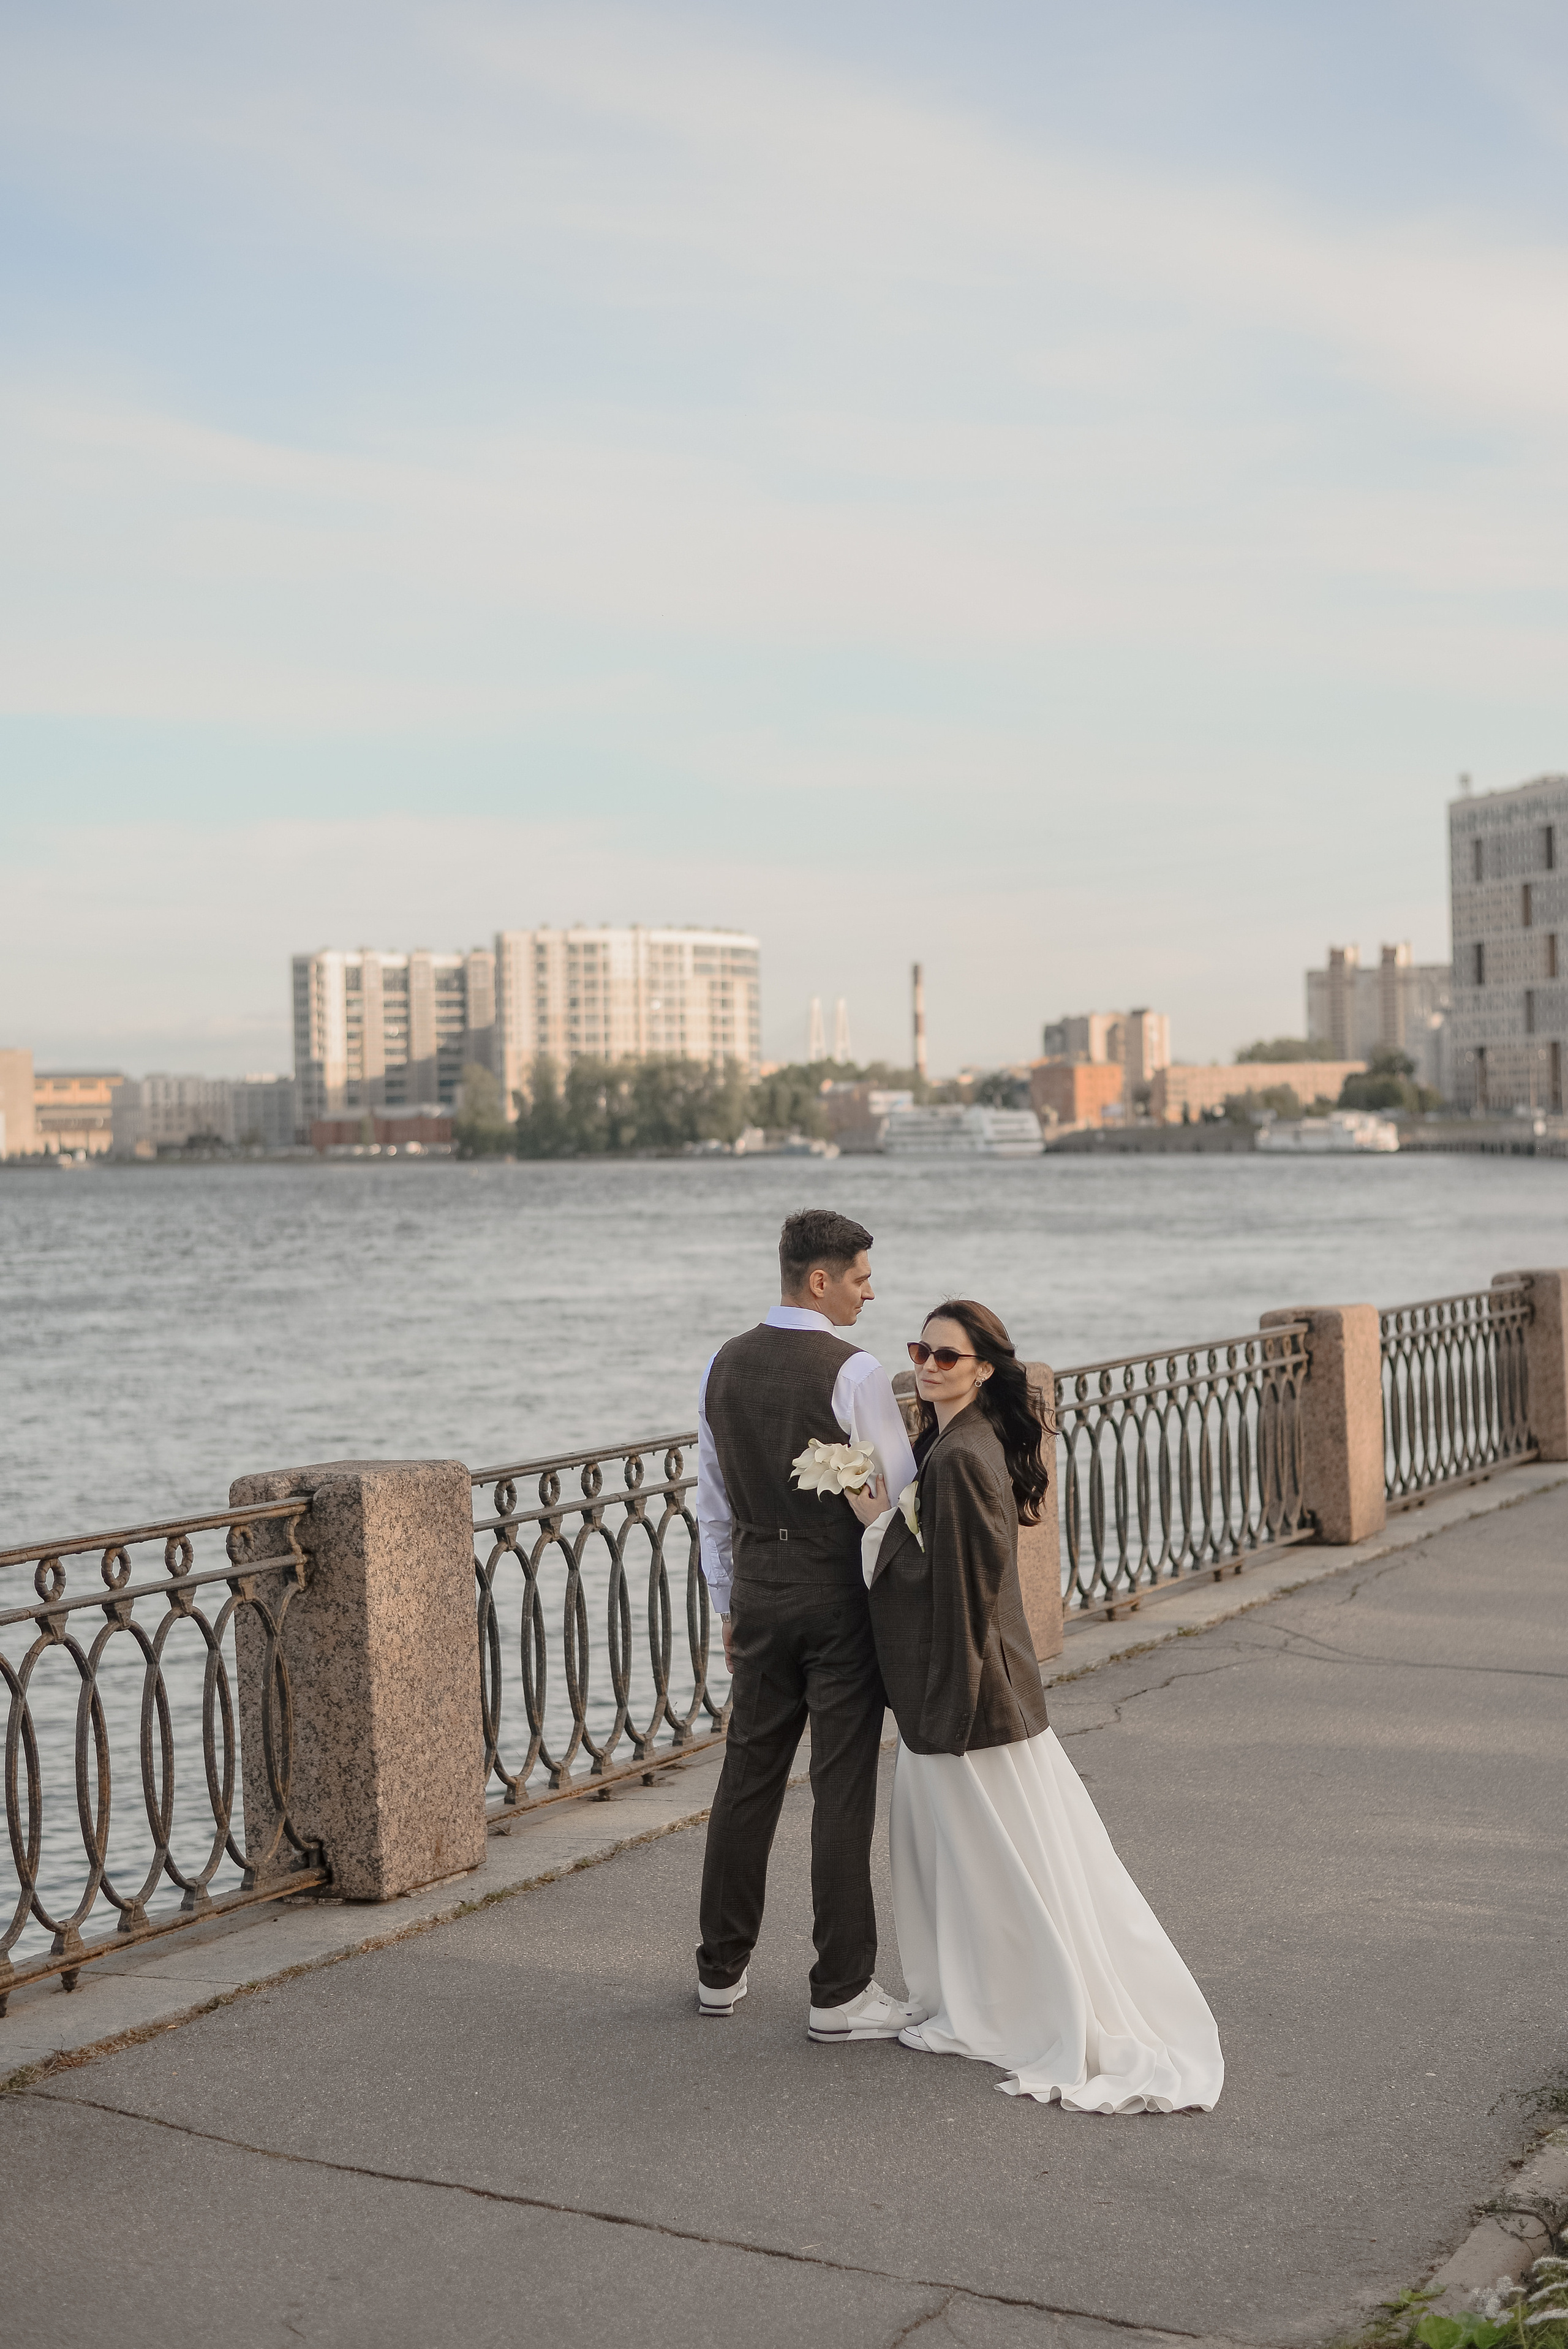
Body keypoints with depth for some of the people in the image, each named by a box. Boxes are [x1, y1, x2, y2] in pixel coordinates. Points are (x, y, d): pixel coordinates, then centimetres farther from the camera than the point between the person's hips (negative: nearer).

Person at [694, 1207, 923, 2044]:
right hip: (839, 1594, -6)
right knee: (843, 1793, 0)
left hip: (759, 1589, 6)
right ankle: (841, 1993, 6)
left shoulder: (723, 1367, 6)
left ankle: (721, 1969, 26)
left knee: (747, 1779, 15)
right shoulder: (854, 1372, -15)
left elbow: (713, 1505, 12)